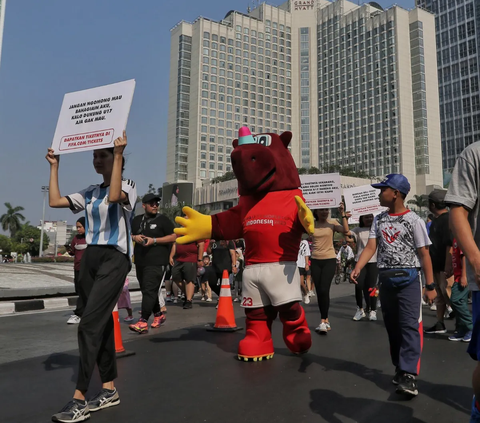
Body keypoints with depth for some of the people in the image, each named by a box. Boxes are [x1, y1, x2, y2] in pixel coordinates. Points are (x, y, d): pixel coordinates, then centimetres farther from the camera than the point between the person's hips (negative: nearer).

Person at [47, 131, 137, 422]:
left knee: (90, 324, -14)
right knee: (101, 324, 9)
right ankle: (109, 389, 18)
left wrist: (119, 155, -24)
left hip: (114, 259, -7)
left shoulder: (128, 186, -2)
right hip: (90, 257, 7)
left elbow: (113, 197, -26)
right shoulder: (90, 193, 17)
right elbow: (55, 201, 10)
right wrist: (54, 166, 12)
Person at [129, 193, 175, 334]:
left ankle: (143, 322, -15)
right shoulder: (137, 220, 15)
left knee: (149, 290, -13)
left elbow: (173, 237, -6)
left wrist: (154, 240, -15)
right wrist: (134, 237, -2)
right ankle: (158, 315, 30)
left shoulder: (163, 219, -1)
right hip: (140, 261, 7)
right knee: (146, 290, 14)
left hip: (156, 262, -7)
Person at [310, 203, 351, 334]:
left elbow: (346, 230, -16)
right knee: (319, 292, 7)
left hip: (329, 260, -3)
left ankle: (323, 321, -4)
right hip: (315, 261, 3)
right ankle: (325, 320, 20)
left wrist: (342, 214, -18)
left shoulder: (332, 224, -1)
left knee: (324, 290, -13)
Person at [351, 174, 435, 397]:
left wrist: (431, 285, -6)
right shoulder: (379, 220, 9)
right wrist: (357, 268, -17)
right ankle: (400, 368, 25)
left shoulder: (413, 220, -6)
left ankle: (409, 375, -11)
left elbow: (423, 254, -5)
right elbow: (370, 247, -1)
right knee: (392, 326, 12)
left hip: (408, 278, -5)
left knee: (410, 325, -10)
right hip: (386, 279, 6)